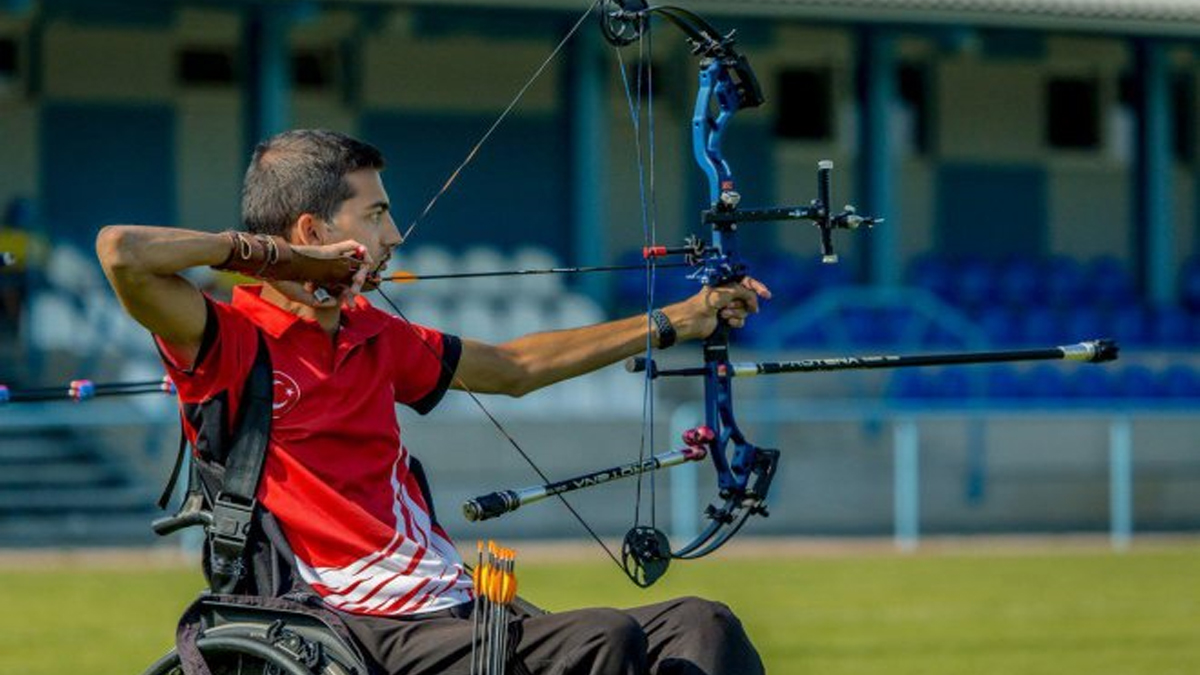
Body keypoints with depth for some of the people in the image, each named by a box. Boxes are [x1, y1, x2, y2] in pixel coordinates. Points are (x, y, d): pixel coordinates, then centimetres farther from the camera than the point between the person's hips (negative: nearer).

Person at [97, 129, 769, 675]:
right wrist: (265, 251, -9)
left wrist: (675, 322, 38)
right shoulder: (233, 342, -4)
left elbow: (515, 367, 34)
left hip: (459, 616, 9)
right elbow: (122, 252, -21)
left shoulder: (373, 336, 20)